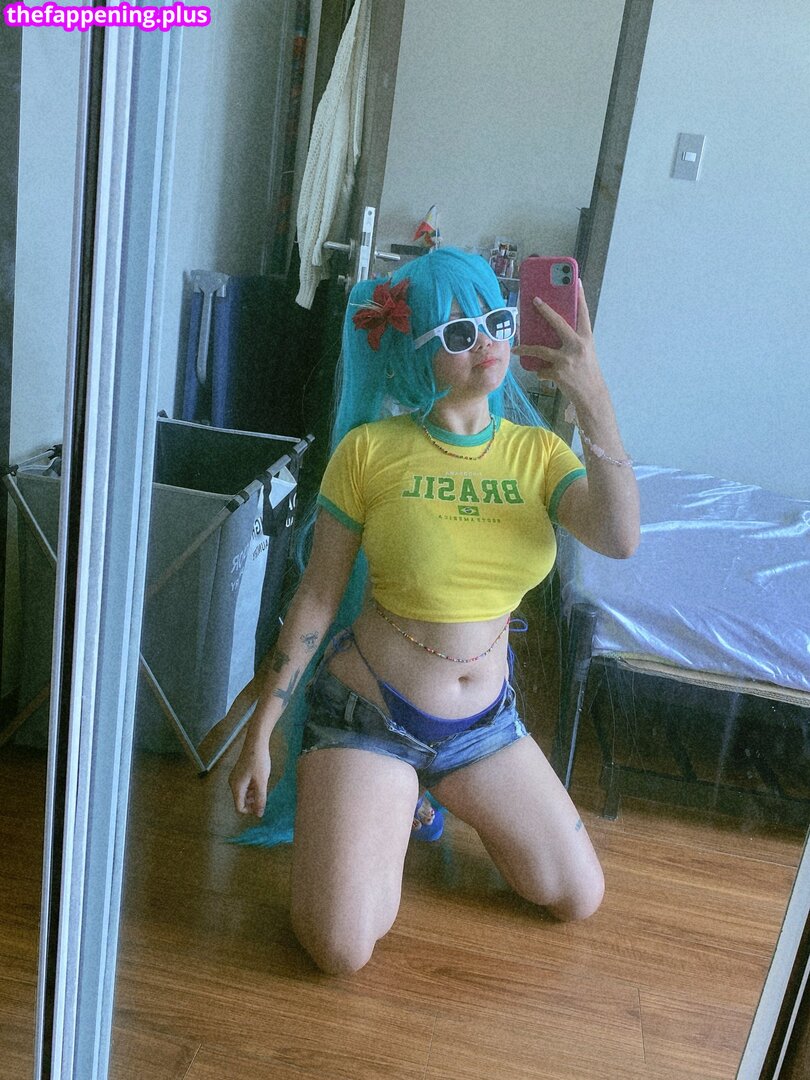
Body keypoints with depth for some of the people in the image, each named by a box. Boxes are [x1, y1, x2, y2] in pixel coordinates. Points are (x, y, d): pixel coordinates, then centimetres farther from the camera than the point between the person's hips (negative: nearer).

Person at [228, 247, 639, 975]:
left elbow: (620, 539, -23)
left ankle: (422, 795, 31)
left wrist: (594, 401, -31)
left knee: (581, 899, 14)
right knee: (342, 950, -10)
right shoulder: (370, 449, -13)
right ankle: (386, 811, 21)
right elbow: (317, 596, -9)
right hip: (368, 714, -4)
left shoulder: (538, 452, -4)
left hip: (485, 720, 4)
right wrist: (260, 733, -7)